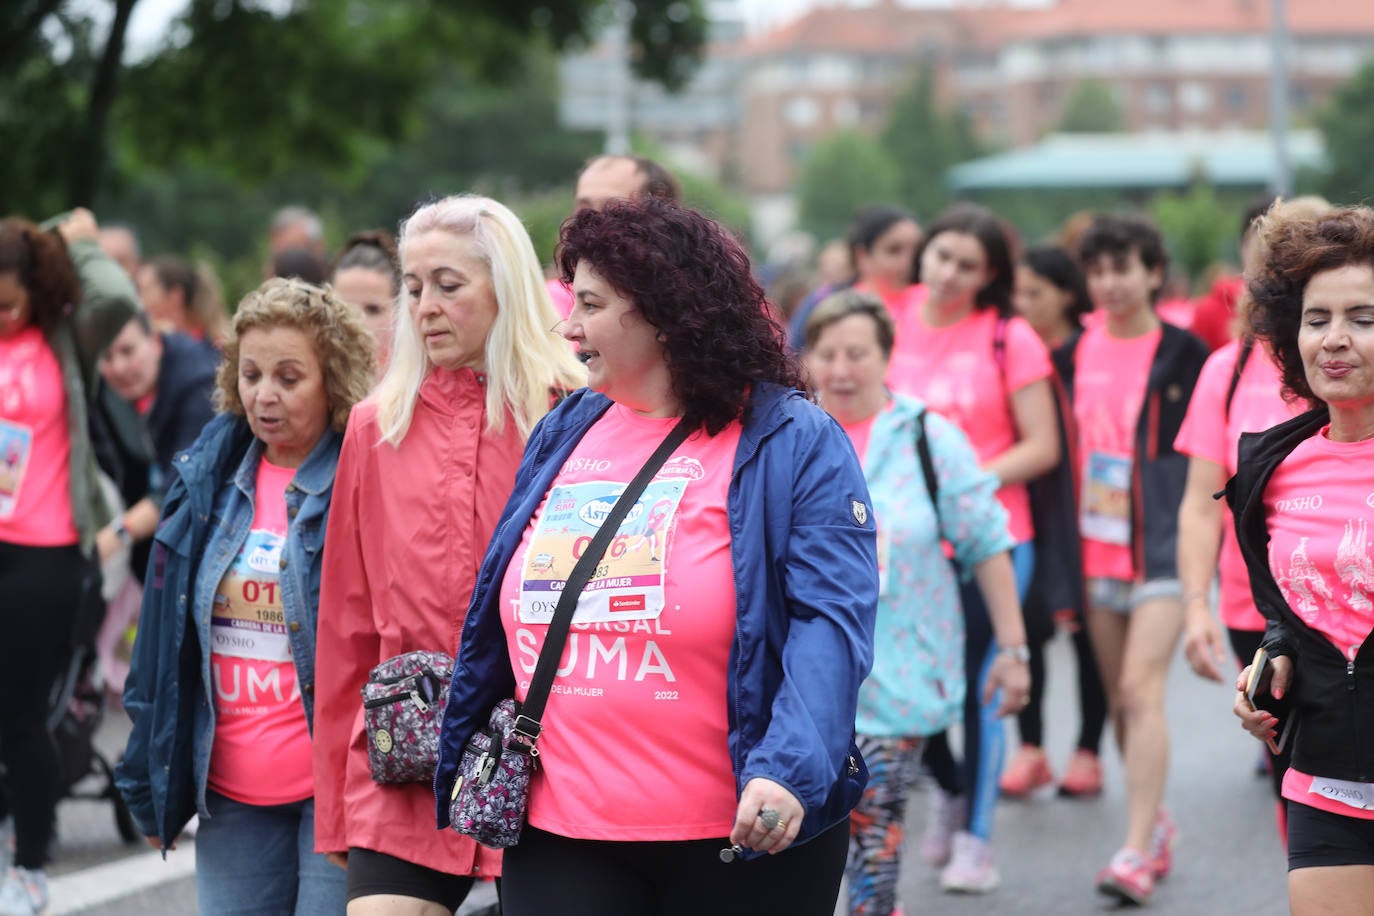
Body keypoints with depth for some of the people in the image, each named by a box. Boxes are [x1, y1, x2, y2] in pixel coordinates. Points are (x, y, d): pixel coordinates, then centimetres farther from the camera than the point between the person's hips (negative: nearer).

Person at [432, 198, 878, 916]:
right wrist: (461, 758, 18)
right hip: (559, 835, 4)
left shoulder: (793, 442, -6)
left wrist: (789, 769, -29)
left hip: (745, 838, -4)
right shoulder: (560, 437, 12)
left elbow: (831, 619, -16)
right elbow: (496, 625, 20)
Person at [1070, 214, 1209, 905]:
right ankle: (1156, 826, 26)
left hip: (1163, 544, -5)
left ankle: (1137, 852, -18)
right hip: (1096, 549, 5)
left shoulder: (1183, 354, -4)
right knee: (1118, 698, 11)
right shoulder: (1077, 353, 9)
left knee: (1141, 688, -15)